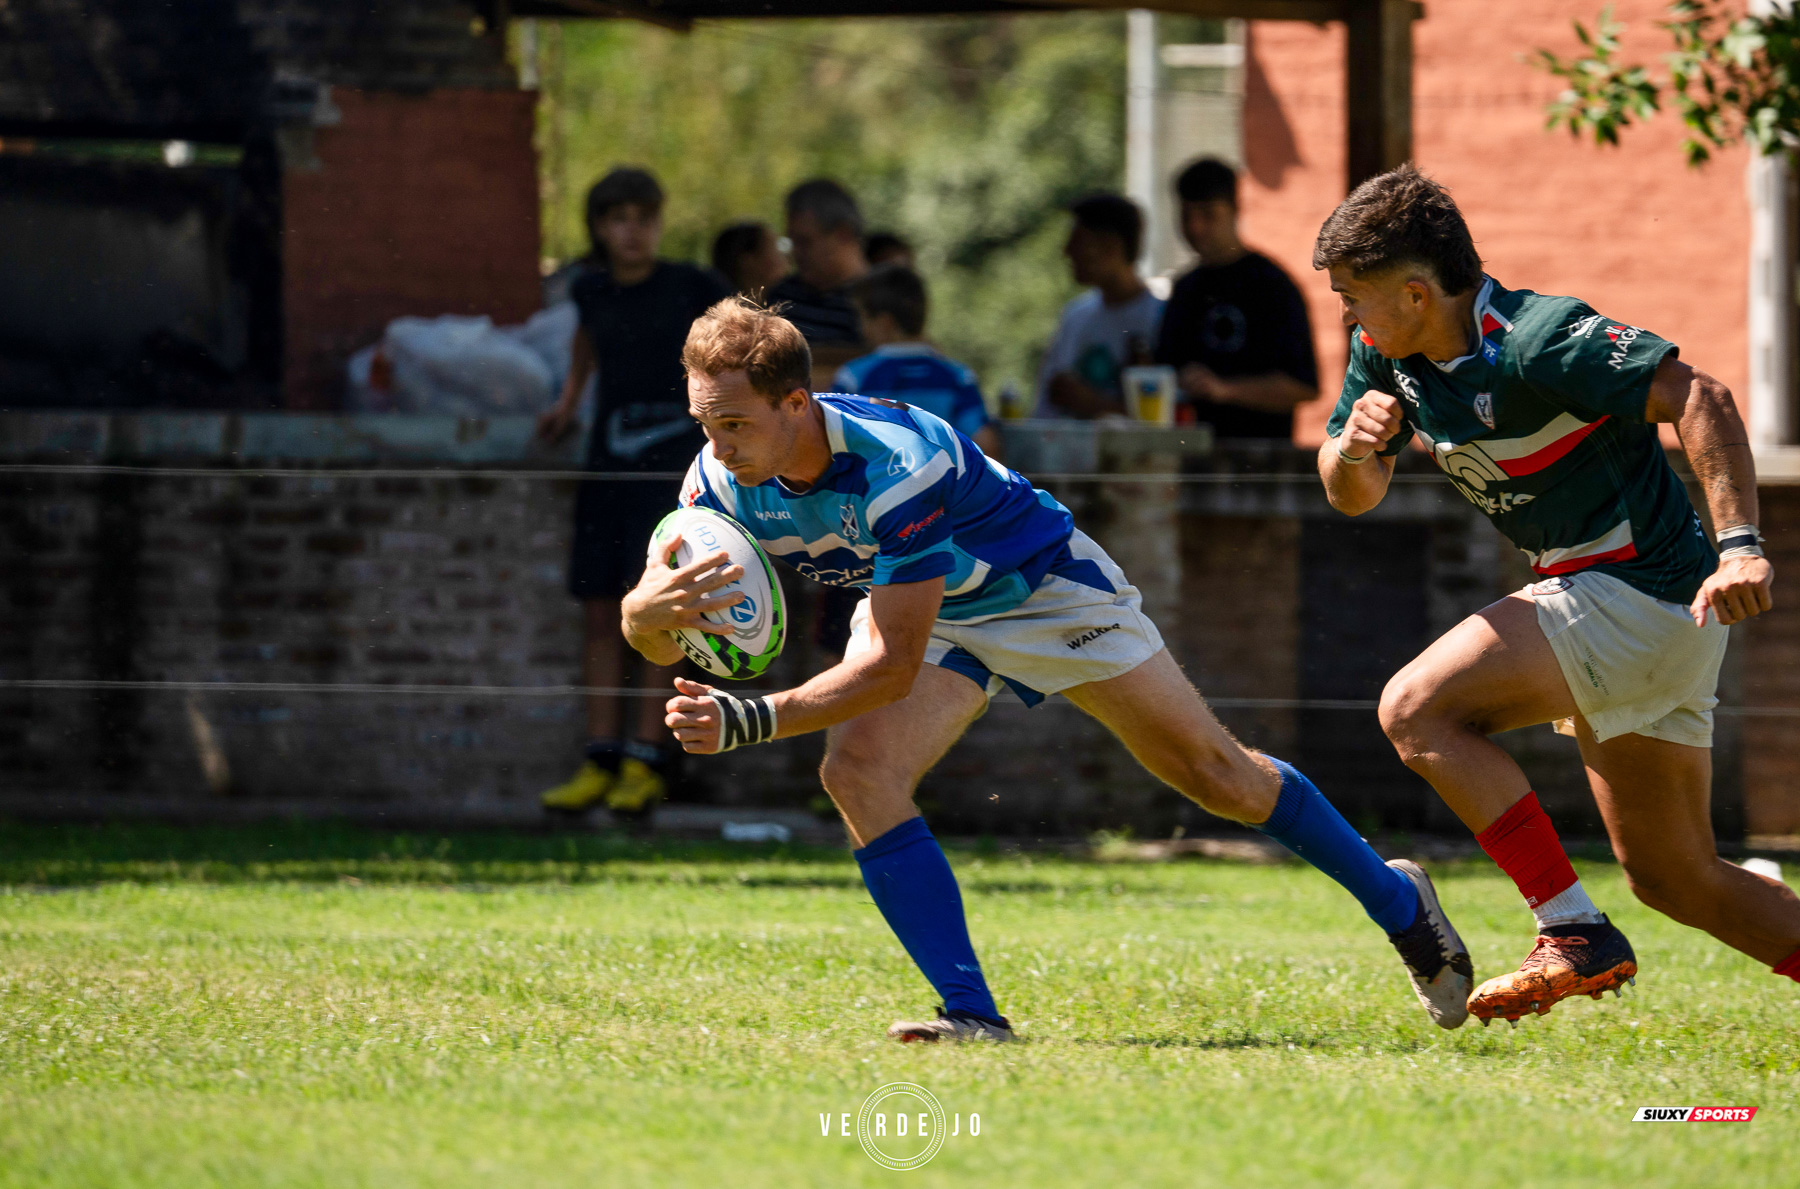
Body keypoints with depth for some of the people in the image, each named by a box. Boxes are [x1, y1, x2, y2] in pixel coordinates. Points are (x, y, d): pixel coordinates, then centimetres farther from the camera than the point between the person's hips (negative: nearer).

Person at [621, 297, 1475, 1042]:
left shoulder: (898, 464, -42)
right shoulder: (722, 480, -23)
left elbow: (891, 666, -42)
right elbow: (653, 639, -20)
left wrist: (752, 722, -51)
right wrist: (651, 611, -45)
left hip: (1044, 588, -5)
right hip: (924, 610, 5)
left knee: (1217, 774, 6)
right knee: (856, 770, -23)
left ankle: (1395, 902, 30)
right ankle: (972, 1013, -20)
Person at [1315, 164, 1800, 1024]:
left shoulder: (1537, 341, -22)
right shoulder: (1384, 353, 4)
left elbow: (1699, 398, -26)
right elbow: (1352, 496, 12)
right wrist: (1355, 445, -12)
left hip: (1640, 592, -10)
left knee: (1419, 711, -18)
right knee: (1671, 877, 12)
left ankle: (1576, 937, -18)